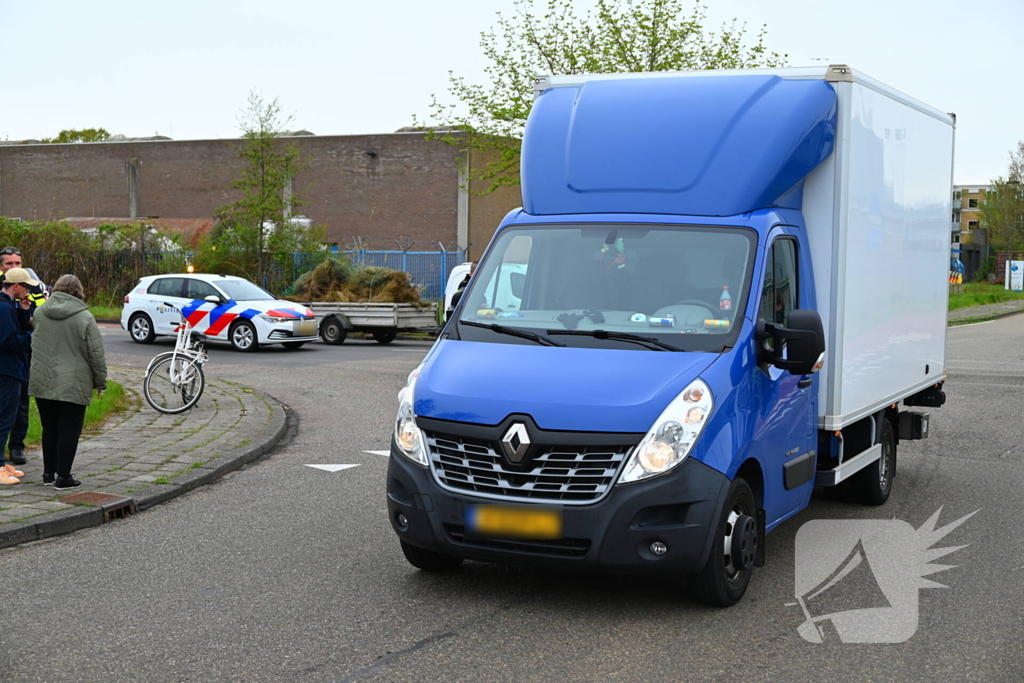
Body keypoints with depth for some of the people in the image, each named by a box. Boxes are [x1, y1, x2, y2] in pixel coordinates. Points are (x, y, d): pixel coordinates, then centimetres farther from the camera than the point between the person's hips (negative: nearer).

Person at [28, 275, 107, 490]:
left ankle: (49, 473, 23)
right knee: (68, 431, 3)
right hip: (73, 385, -4)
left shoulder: (39, 313, 2)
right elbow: (96, 354, -7)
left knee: (49, 429, 15)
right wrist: (100, 381, 2)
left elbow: (34, 345, 15)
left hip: (42, 382, 4)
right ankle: (63, 477, 5)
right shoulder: (84, 317, -10)